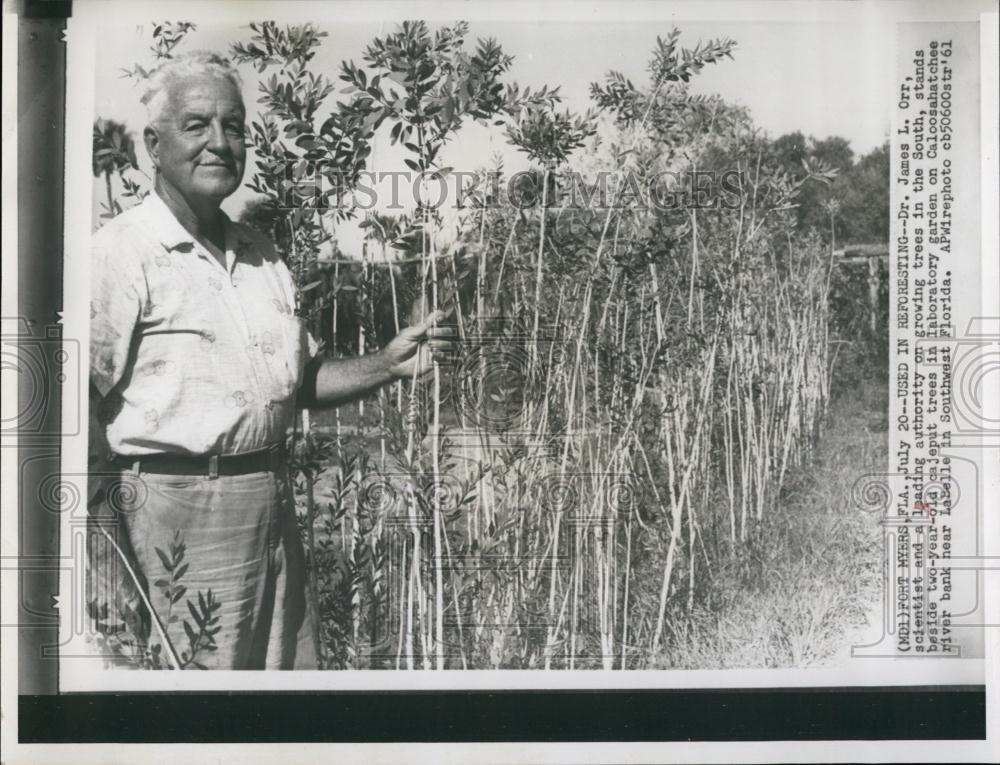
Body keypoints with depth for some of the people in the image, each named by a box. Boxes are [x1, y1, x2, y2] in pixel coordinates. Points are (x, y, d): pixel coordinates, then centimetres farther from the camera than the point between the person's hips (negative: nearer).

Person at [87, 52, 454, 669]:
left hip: (273, 502, 7)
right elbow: (81, 404, -16)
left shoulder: (262, 257, 15)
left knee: (287, 667, 13)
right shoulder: (121, 254, -10)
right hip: (176, 508, -7)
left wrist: (389, 364, 5)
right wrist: (103, 550, -21)